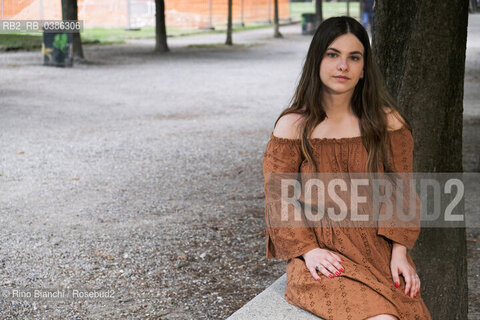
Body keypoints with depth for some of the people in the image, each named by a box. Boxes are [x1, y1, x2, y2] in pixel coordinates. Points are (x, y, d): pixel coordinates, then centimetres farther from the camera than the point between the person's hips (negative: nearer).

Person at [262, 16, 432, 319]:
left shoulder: (388, 122, 5)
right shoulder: (292, 127, 2)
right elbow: (278, 200, 1)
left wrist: (399, 252, -8)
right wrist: (308, 250, -12)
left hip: (380, 248, 3)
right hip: (323, 255, -2)